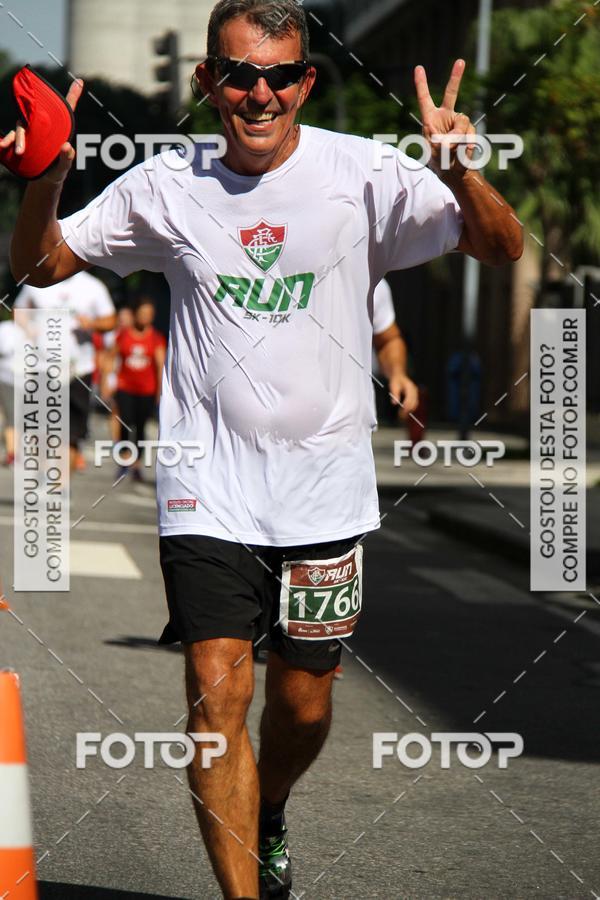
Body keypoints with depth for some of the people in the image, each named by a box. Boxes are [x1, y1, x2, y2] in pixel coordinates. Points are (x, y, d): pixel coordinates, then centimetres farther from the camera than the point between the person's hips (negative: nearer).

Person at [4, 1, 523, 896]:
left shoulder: (363, 174, -4)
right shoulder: (165, 188, -1)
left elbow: (503, 249, -7)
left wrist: (460, 175, -28)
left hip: (326, 482, 1)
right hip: (208, 486, -1)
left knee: (302, 705, 12)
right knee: (217, 690, -14)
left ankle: (269, 818, 44)